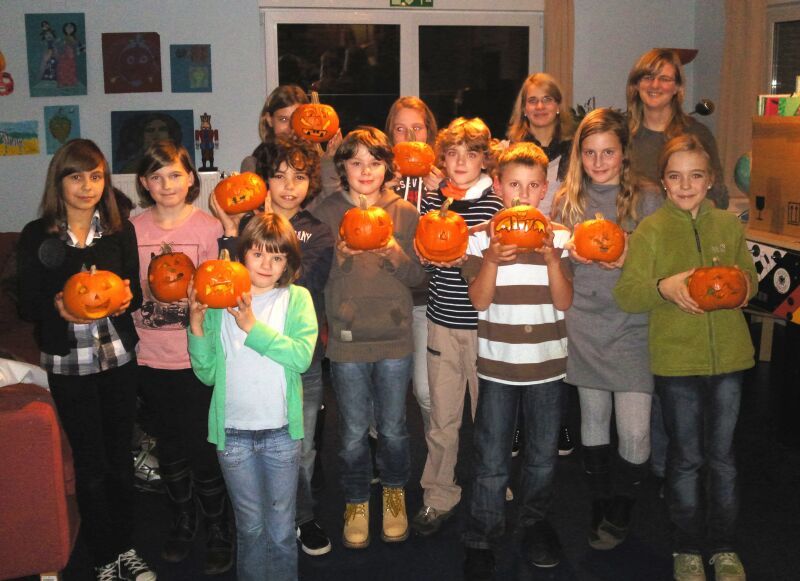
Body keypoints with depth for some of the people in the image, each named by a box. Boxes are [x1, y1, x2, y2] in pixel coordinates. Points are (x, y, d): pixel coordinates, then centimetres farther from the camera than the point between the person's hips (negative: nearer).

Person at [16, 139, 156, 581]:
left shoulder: (121, 231, 1)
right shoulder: (37, 236, -4)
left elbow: (134, 291, 7)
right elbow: (27, 305, -2)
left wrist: (127, 297, -16)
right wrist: (57, 307, -23)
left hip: (119, 358, 2)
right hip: (68, 364, -2)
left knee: (120, 456, 12)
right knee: (89, 464, 7)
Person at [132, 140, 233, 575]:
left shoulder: (208, 228, -6)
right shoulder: (133, 229, 2)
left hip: (196, 356, -3)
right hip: (150, 356, 4)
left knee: (202, 448, 3)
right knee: (168, 445, 17)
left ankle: (218, 530, 23)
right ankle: (183, 522, 37)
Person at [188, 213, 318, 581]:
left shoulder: (296, 299, -1)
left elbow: (302, 355, -17)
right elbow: (207, 373, 0)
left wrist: (252, 326, -21)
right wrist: (197, 326, -12)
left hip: (281, 431, -1)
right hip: (233, 432, 1)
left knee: (281, 529, 11)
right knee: (250, 527, 15)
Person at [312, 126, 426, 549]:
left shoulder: (404, 212, 2)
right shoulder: (326, 212, -1)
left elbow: (418, 276, 2)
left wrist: (395, 255, -16)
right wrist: (339, 256, -19)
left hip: (394, 338, 1)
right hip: (346, 338, -1)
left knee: (392, 428, 13)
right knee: (353, 432, 10)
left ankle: (395, 491, 39)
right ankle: (356, 501, 33)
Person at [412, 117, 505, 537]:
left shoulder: (496, 204, -3)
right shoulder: (432, 201, 7)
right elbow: (421, 258, 12)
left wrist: (468, 258, -20)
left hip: (485, 322, -2)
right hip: (442, 321, 2)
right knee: (442, 417, 8)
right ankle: (438, 497, 22)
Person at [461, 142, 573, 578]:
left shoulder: (558, 236, 1)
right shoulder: (481, 237, -2)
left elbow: (564, 302, -5)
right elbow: (479, 300, -8)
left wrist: (551, 257, -19)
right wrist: (491, 259, -23)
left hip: (547, 362, 2)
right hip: (497, 362, -2)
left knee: (543, 456, 15)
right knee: (491, 461, 4)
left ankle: (535, 521, 38)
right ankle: (481, 540, 20)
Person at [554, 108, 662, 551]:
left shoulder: (647, 200, -1)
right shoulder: (567, 200, 6)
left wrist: (630, 260, -18)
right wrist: (571, 253, -8)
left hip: (631, 328, -2)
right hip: (584, 327, 3)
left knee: (635, 433, -5)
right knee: (593, 421, 13)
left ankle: (620, 514, 19)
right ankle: (599, 510, 31)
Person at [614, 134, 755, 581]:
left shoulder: (729, 225, 3)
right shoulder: (650, 230, -5)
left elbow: (750, 277, 15)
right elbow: (626, 295, -9)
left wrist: (744, 285, -8)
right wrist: (665, 287, -26)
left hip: (729, 357, 2)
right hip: (677, 360, -2)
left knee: (723, 455, 14)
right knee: (687, 458, 11)